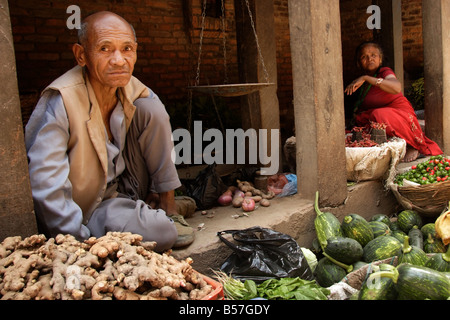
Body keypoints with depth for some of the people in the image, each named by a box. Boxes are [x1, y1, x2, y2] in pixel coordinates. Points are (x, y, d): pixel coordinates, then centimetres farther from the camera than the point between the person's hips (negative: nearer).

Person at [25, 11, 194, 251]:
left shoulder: (133, 90, -9)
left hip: (122, 186, 6)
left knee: (151, 109, -15)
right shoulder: (60, 101, -27)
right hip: (83, 208, -6)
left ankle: (169, 205, 0)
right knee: (160, 233, -33)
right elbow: (45, 188, -30)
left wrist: (166, 197, 3)